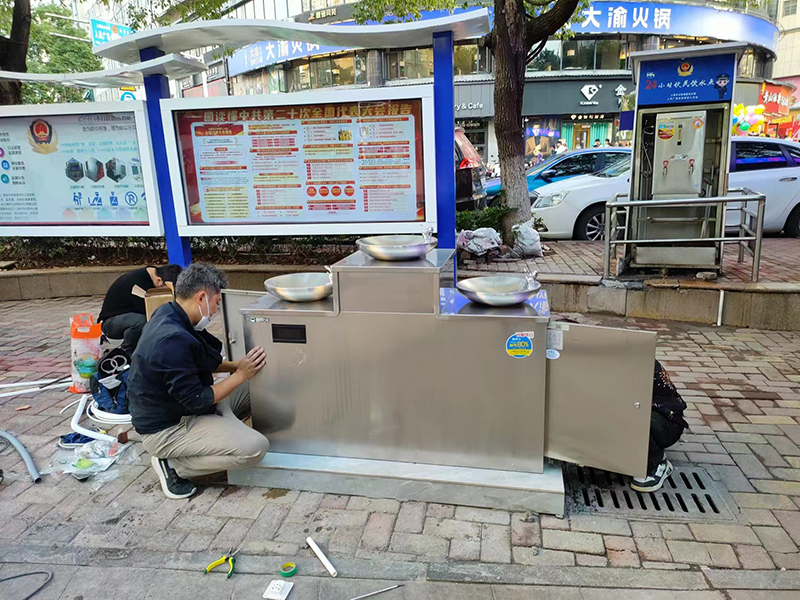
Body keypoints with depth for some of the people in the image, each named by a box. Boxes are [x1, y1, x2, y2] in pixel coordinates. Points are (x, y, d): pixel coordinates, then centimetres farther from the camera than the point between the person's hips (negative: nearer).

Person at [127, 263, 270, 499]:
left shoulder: (167, 313, 0)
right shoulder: (173, 340, -31)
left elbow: (201, 362, 14)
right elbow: (196, 401, -25)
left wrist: (235, 366, 3)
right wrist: (240, 374, -17)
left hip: (174, 407, 10)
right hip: (166, 429, -10)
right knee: (255, 447, -21)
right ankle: (173, 465, -6)